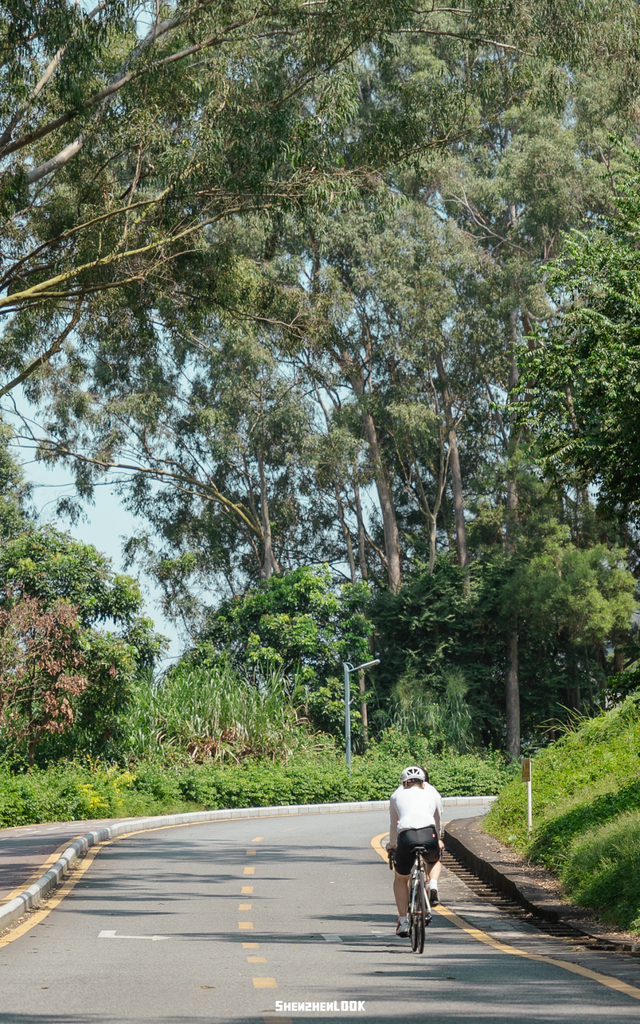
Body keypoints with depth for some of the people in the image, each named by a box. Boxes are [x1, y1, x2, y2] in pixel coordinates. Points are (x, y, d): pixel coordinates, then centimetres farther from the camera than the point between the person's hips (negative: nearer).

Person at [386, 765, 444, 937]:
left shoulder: (397, 795, 25)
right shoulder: (432, 792, 26)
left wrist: (392, 844, 56)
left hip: (406, 838, 0)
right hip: (428, 836, 0)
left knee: (401, 879, 25)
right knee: (435, 861, 37)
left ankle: (403, 922, 16)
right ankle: (433, 885, 8)